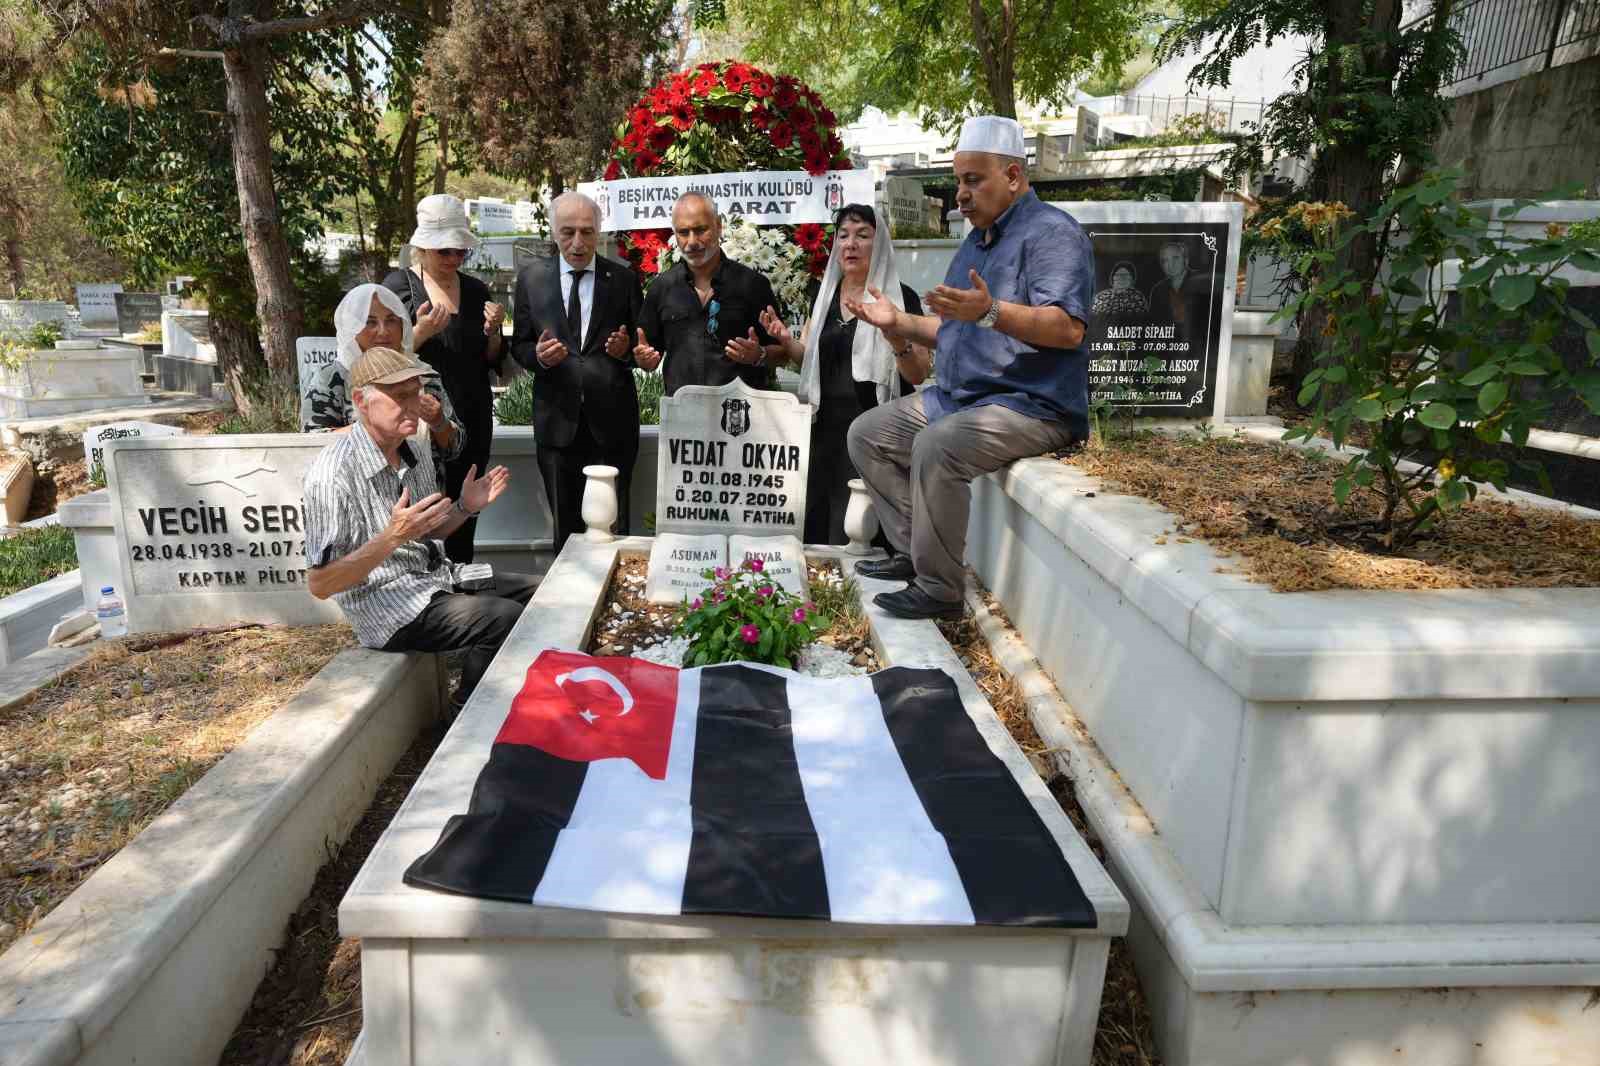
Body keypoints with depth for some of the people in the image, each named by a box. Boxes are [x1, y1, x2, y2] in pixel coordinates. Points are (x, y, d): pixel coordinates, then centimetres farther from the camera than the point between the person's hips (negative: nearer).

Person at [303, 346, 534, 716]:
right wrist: (392, 537, -30)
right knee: (505, 618, -23)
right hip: (387, 604, -8)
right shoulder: (333, 475, -21)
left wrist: (465, 507, 0)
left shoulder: (418, 454, 5)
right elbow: (320, 584, -21)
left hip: (436, 577, 9)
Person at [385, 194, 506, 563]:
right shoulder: (399, 285, -1)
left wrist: (492, 332, -6)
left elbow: (493, 360, 15)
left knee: (463, 518, 8)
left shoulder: (476, 290, 11)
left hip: (472, 418, 4)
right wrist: (420, 333, -20)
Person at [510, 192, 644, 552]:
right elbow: (519, 345, 9)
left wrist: (626, 349, -14)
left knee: (614, 524, 3)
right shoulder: (532, 277, 6)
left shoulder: (623, 279, 3)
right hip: (558, 419, 1)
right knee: (565, 526, 10)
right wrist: (538, 356, -13)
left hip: (612, 419, -1)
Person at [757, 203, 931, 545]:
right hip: (827, 426, 5)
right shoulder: (824, 293, 12)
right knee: (818, 526, 9)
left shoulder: (901, 297, -3)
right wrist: (786, 341, -2)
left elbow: (918, 375, -7)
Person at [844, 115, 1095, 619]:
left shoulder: (1051, 232, -11)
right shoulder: (977, 240, 19)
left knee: (937, 446, -34)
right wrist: (898, 322, 11)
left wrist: (990, 311, -38)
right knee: (866, 434, 8)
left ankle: (938, 588, -21)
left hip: (1030, 404, -10)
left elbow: (1068, 329, -25)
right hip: (956, 397, 10)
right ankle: (912, 550, 5)